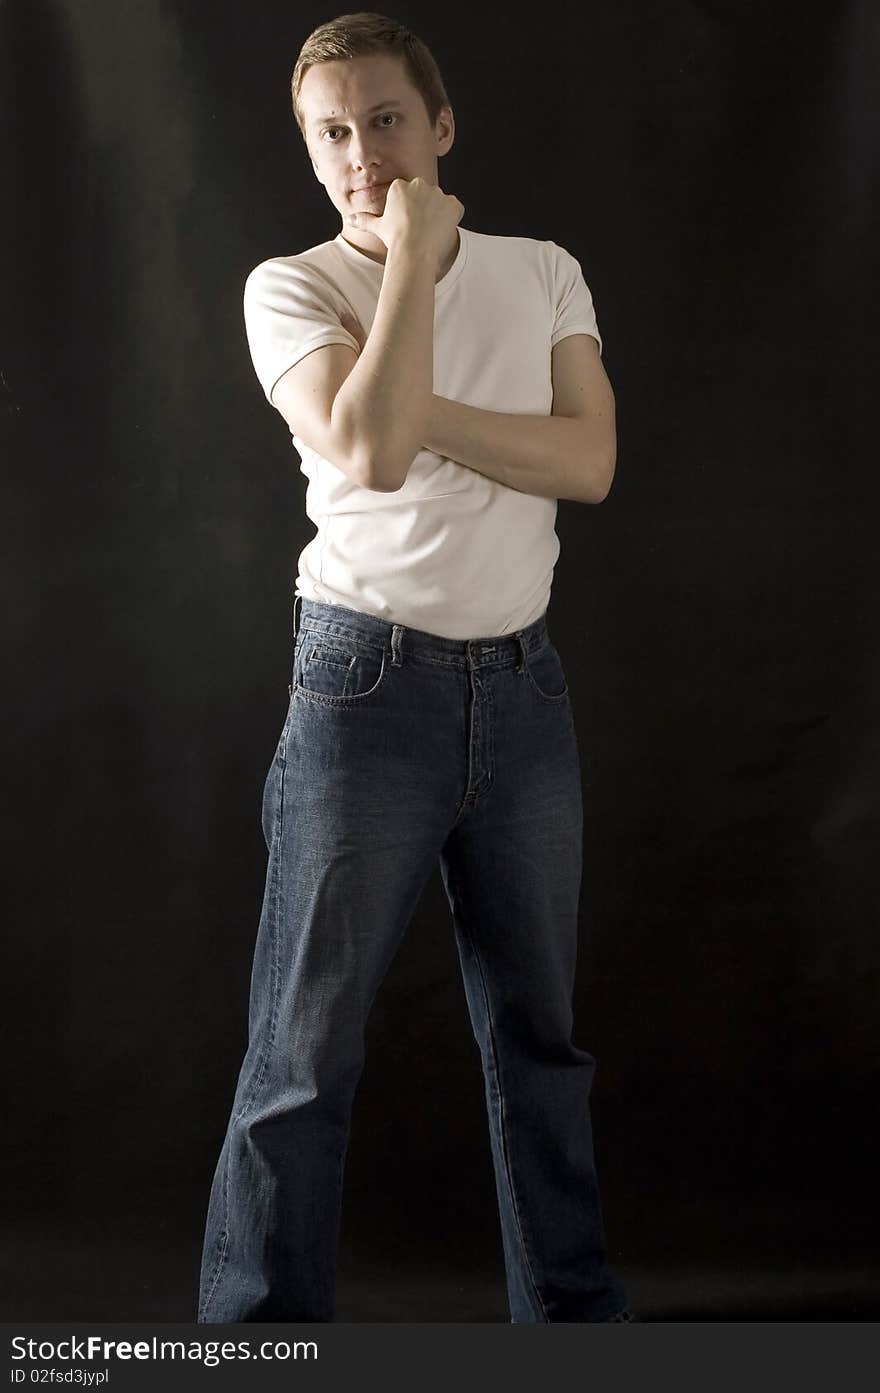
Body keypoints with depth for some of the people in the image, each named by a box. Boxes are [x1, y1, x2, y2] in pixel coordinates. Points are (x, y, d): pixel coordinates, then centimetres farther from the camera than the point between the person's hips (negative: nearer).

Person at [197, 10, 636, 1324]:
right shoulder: (291, 286, -2)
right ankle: (259, 1327, 14)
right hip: (369, 677, -4)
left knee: (538, 1027, 15)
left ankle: (572, 1302, 30)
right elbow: (368, 448, -21)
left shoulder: (542, 273, 8)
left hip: (523, 682, 4)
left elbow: (590, 460, -5)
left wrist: (423, 416, -14)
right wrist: (412, 250, -13)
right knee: (306, 1050, 0)